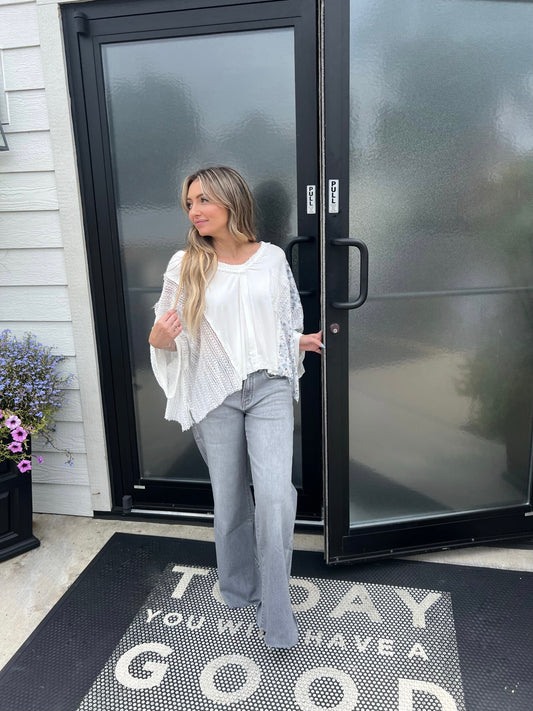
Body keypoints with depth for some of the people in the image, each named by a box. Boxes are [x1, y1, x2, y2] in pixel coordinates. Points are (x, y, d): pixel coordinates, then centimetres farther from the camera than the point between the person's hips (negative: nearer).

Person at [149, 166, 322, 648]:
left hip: (269, 389, 0)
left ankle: (275, 614, 9)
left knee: (275, 494, -9)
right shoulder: (185, 265, -2)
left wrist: (302, 341, 1)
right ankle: (238, 589, 37)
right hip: (214, 394, 0)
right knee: (229, 497, 11)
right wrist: (159, 339, -18)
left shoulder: (272, 258, 2)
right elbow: (172, 334, 2)